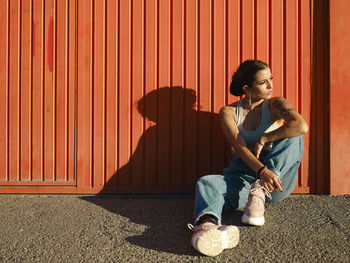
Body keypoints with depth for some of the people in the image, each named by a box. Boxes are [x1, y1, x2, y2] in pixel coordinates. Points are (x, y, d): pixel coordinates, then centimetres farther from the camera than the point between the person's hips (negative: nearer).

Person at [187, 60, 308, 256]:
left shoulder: (276, 105, 2)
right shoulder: (229, 112, 3)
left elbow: (302, 126, -20)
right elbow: (240, 147, -13)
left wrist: (263, 139, -15)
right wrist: (262, 170, -31)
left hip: (277, 179, 0)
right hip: (242, 178, 0)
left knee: (293, 138, -24)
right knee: (207, 183, -29)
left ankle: (260, 193, -32)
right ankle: (207, 223, -61)